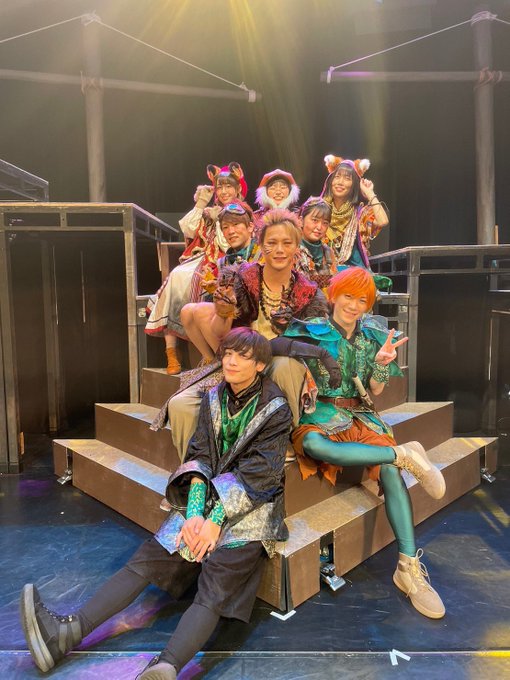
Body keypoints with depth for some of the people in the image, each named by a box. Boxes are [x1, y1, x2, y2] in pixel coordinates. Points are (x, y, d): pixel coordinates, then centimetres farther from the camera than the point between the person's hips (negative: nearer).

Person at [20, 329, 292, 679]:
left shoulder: (276, 410, -8)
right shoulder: (214, 399, 7)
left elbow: (254, 475, -14)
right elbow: (199, 458, 2)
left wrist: (216, 520, -18)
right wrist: (194, 513, -12)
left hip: (251, 506, -5)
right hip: (210, 495, 5)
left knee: (215, 585, -25)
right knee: (147, 558, -10)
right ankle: (67, 631, -16)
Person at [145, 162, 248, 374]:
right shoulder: (211, 211, 23)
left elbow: (230, 246, -6)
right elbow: (188, 230, 9)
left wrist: (218, 220, -2)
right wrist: (200, 204, 6)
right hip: (200, 259, 5)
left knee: (183, 279, -31)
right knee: (175, 276, -26)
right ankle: (171, 351, -28)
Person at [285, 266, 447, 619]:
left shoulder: (373, 336, 12)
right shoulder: (310, 331, 1)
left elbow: (376, 390, 10)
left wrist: (382, 363, -8)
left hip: (361, 415, 3)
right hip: (319, 415, -2)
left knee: (390, 469, -26)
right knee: (314, 445, -39)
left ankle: (409, 567, -18)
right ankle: (403, 453, -28)